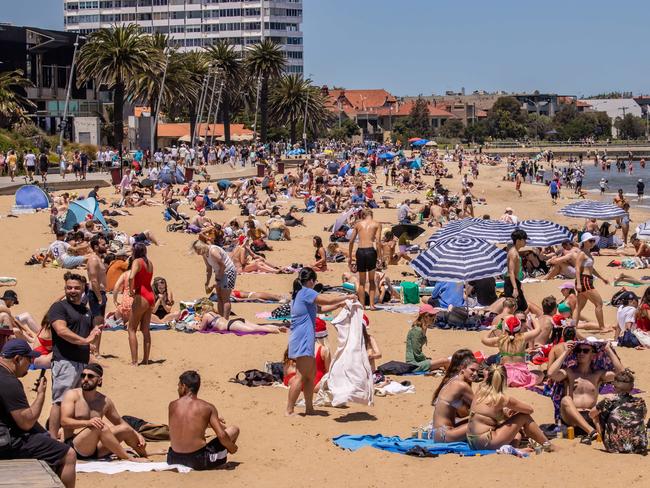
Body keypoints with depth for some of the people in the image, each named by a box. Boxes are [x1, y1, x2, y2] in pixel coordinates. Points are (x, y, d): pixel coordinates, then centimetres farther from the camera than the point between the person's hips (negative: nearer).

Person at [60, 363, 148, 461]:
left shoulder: (104, 401, 11)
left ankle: (145, 456, 10)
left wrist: (137, 435, 9)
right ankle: (128, 458, -25)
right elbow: (64, 421, -16)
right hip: (73, 446, -5)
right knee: (100, 427, -29)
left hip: (96, 448, 5)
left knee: (125, 429, -9)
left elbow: (120, 422, 24)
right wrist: (87, 423, -32)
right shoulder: (72, 395, -3)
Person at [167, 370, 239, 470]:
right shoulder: (208, 408, -8)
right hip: (198, 462, -5)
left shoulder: (172, 406, 0)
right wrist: (232, 448, 7)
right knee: (234, 429, 15)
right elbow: (222, 436, -13)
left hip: (173, 459, 5)